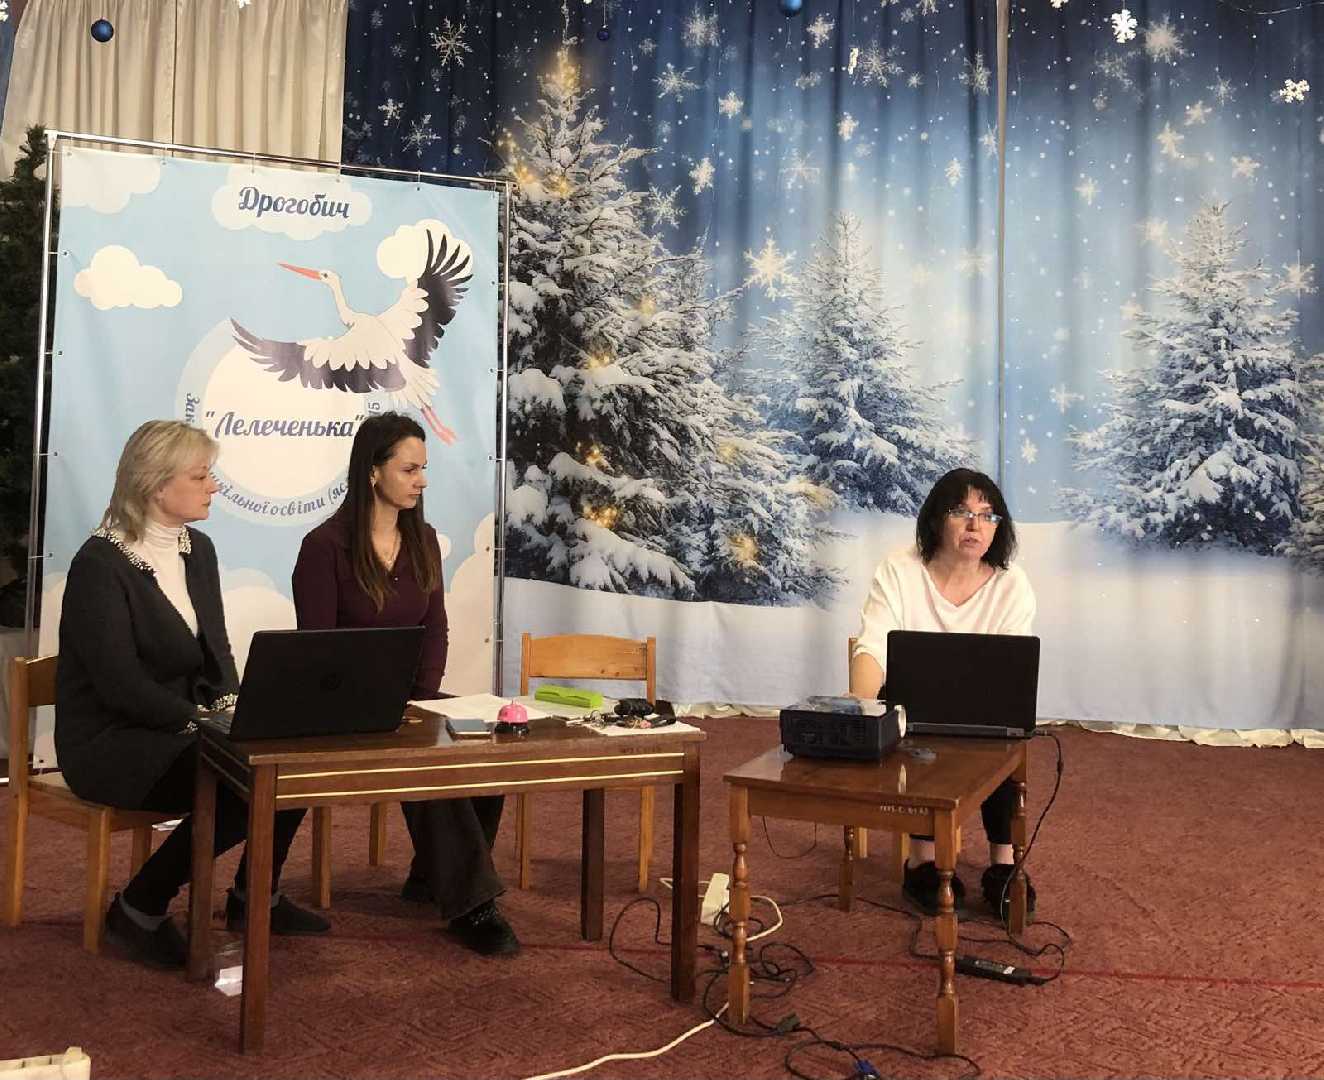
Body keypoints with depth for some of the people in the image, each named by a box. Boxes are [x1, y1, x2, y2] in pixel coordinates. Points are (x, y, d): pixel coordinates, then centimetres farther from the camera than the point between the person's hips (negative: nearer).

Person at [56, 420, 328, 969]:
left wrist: (229, 707, -8)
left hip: (177, 728, 8)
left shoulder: (197, 549, 8)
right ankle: (139, 909, -7)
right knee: (238, 789, -28)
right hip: (108, 742, -8)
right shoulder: (99, 564, -16)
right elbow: (121, 684, -22)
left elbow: (216, 647, 11)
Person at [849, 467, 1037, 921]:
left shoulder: (1012, 585, -8)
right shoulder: (898, 571, -13)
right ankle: (923, 859, -17)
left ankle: (1002, 862, -16)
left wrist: (976, 717, -34)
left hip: (981, 716, 2)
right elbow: (872, 650, -23)